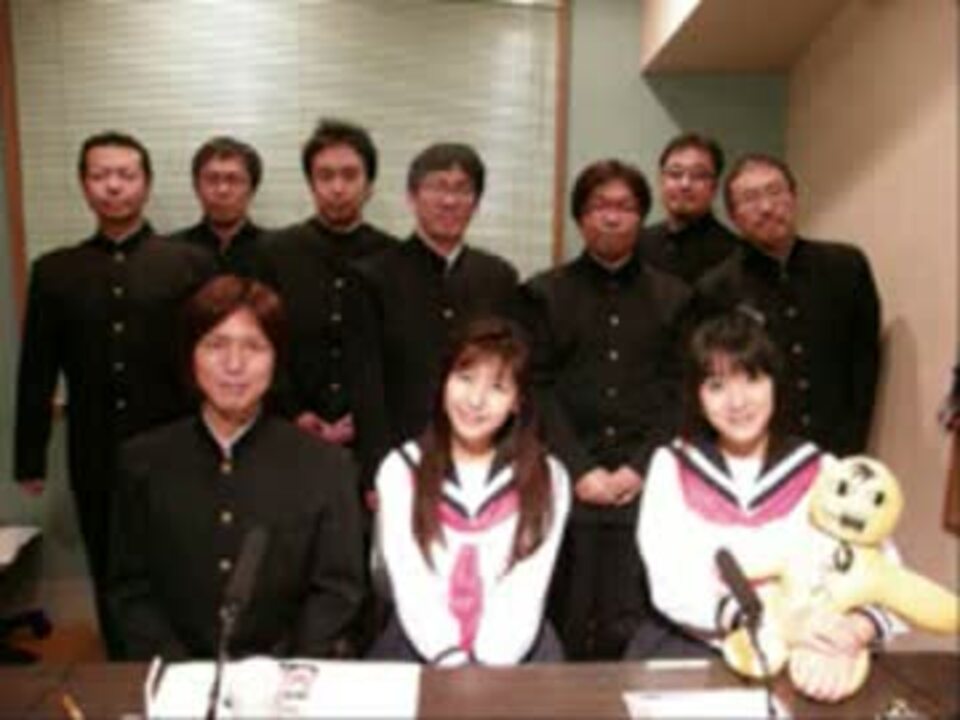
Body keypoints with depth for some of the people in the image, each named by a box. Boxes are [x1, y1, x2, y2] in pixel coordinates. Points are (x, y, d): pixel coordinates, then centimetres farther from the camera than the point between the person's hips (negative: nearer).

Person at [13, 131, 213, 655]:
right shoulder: (53, 271, 6)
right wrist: (29, 460, 6)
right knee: (111, 585, 13)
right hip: (96, 462, 2)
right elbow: (36, 374, 7)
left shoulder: (189, 264, -1)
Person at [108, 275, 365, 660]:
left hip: (283, 674, -1)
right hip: (178, 676, 2)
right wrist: (177, 672, -7)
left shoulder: (326, 464, 0)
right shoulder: (143, 460, 4)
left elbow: (337, 588, 0)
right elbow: (130, 588, 6)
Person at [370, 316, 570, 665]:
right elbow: (410, 589, -4)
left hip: (515, 654, 1)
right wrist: (450, 662, -16)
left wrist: (490, 666, -16)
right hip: (421, 652, 0)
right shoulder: (400, 470, 3)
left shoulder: (548, 477, 3)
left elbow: (526, 593, -4)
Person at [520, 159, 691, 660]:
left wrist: (641, 467, -7)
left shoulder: (674, 297, 12)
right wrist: (580, 469, -9)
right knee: (565, 629, 5)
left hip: (647, 486, 1)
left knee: (636, 629, 2)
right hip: (566, 486, -1)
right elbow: (538, 390, 0)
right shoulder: (544, 293, 8)